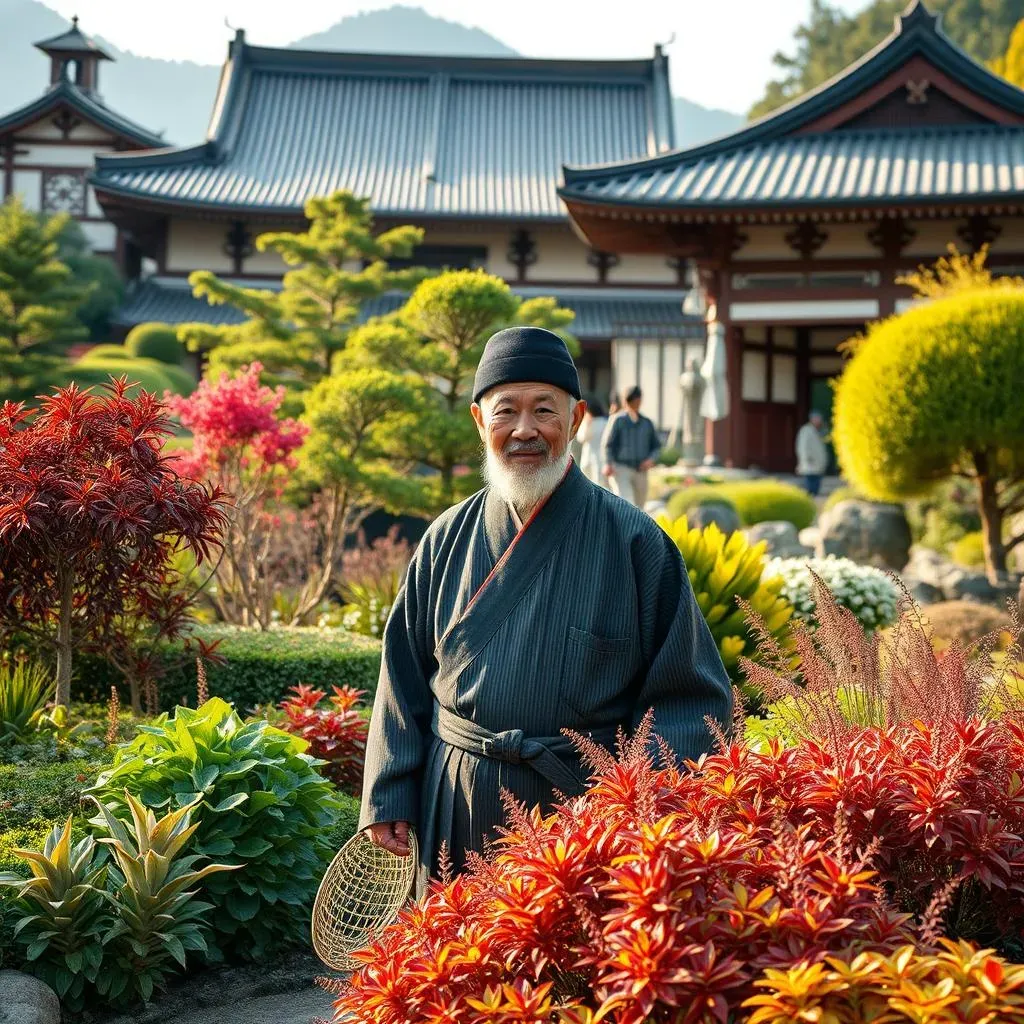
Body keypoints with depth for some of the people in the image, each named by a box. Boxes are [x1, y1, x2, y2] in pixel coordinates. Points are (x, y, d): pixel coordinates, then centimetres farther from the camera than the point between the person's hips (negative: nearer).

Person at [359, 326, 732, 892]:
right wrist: (388, 798, 4)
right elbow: (404, 679, 10)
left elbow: (690, 698, -5)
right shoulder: (448, 539, 5)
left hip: (581, 808, -3)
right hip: (458, 817, 3)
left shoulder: (633, 541, -5)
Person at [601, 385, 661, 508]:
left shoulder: (647, 423, 11)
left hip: (640, 471, 5)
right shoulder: (618, 420, -1)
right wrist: (607, 464, -21)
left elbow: (656, 446, 16)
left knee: (638, 507, 9)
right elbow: (607, 444, -5)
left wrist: (651, 459, -5)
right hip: (620, 470, -5)